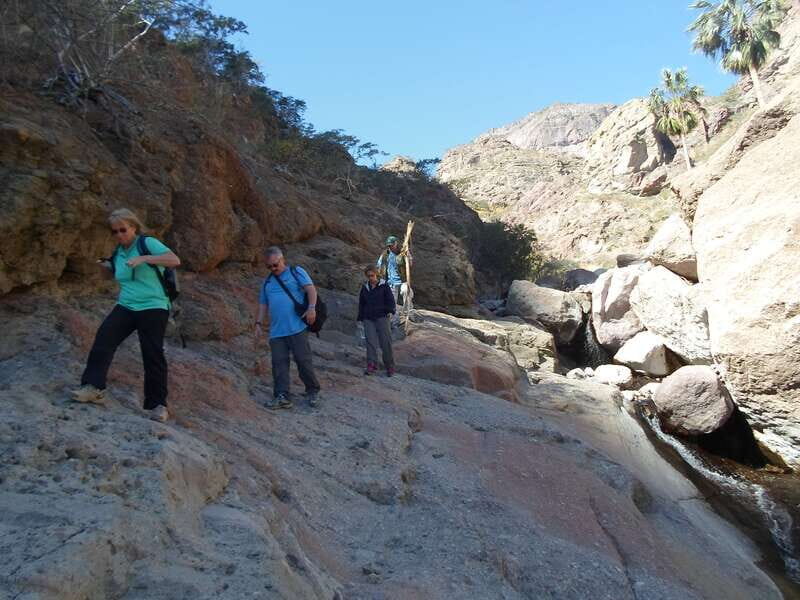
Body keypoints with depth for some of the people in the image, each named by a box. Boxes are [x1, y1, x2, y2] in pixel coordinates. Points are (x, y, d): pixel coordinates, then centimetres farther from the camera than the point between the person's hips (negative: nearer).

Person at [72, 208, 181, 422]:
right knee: (104, 338, -16)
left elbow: (175, 260, -20)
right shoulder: (118, 252, 14)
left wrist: (145, 258, -28)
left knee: (153, 354, -6)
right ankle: (94, 388, -13)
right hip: (126, 306, 6)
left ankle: (158, 404, 3)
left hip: (153, 308, -6)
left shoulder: (148, 243, -7)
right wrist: (108, 268, 10)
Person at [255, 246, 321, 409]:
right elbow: (263, 305, 24)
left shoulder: (296, 272, 6)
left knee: (303, 360, -3)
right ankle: (282, 397, 0)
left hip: (297, 328, -5)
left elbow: (311, 289, -4)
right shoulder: (267, 282, 21)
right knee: (279, 363, -1)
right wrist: (259, 323, 14)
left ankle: (313, 391, 11)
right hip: (276, 332, 5)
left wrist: (311, 307, -19)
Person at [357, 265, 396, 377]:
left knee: (386, 342, -6)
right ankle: (371, 365, -17)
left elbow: (390, 299, -1)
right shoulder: (365, 287, 16)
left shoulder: (384, 285, 4)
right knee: (370, 342, -11)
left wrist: (390, 311, -16)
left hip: (381, 317, -3)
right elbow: (361, 303, 21)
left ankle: (390, 367, 4)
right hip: (368, 318, 3)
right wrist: (360, 318, 18)